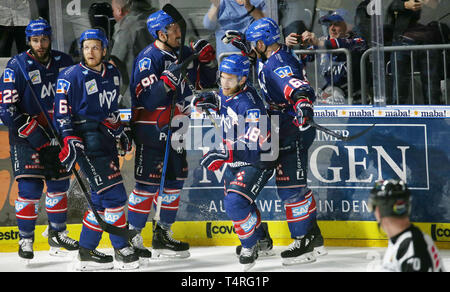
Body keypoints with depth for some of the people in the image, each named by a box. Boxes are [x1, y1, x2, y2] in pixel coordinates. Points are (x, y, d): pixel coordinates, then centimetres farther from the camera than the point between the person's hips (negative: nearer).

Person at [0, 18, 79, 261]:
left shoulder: (63, 62, 1)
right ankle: (26, 240, 2)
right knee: (30, 188, -10)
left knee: (59, 184, 11)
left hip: (57, 136, 5)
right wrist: (36, 135, -20)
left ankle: (57, 234, 27)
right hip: (27, 138, -5)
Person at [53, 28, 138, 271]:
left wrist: (120, 133, 25)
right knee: (113, 193, -12)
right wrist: (70, 141, -18)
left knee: (101, 199, 9)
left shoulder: (112, 73, 12)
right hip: (87, 140, -8)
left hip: (107, 139, 8)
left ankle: (86, 253, 17)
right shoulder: (71, 77, -10)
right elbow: (62, 113, -9)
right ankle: (121, 249, -3)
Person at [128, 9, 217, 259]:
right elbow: (147, 99, -23)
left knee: (174, 180, 11)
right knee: (148, 182, -8)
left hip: (175, 128, 8)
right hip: (150, 129, -8)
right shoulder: (148, 59, -16)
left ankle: (162, 236, 22)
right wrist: (169, 78, -32)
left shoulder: (183, 53, 8)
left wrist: (206, 58, -1)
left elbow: (205, 81, 16)